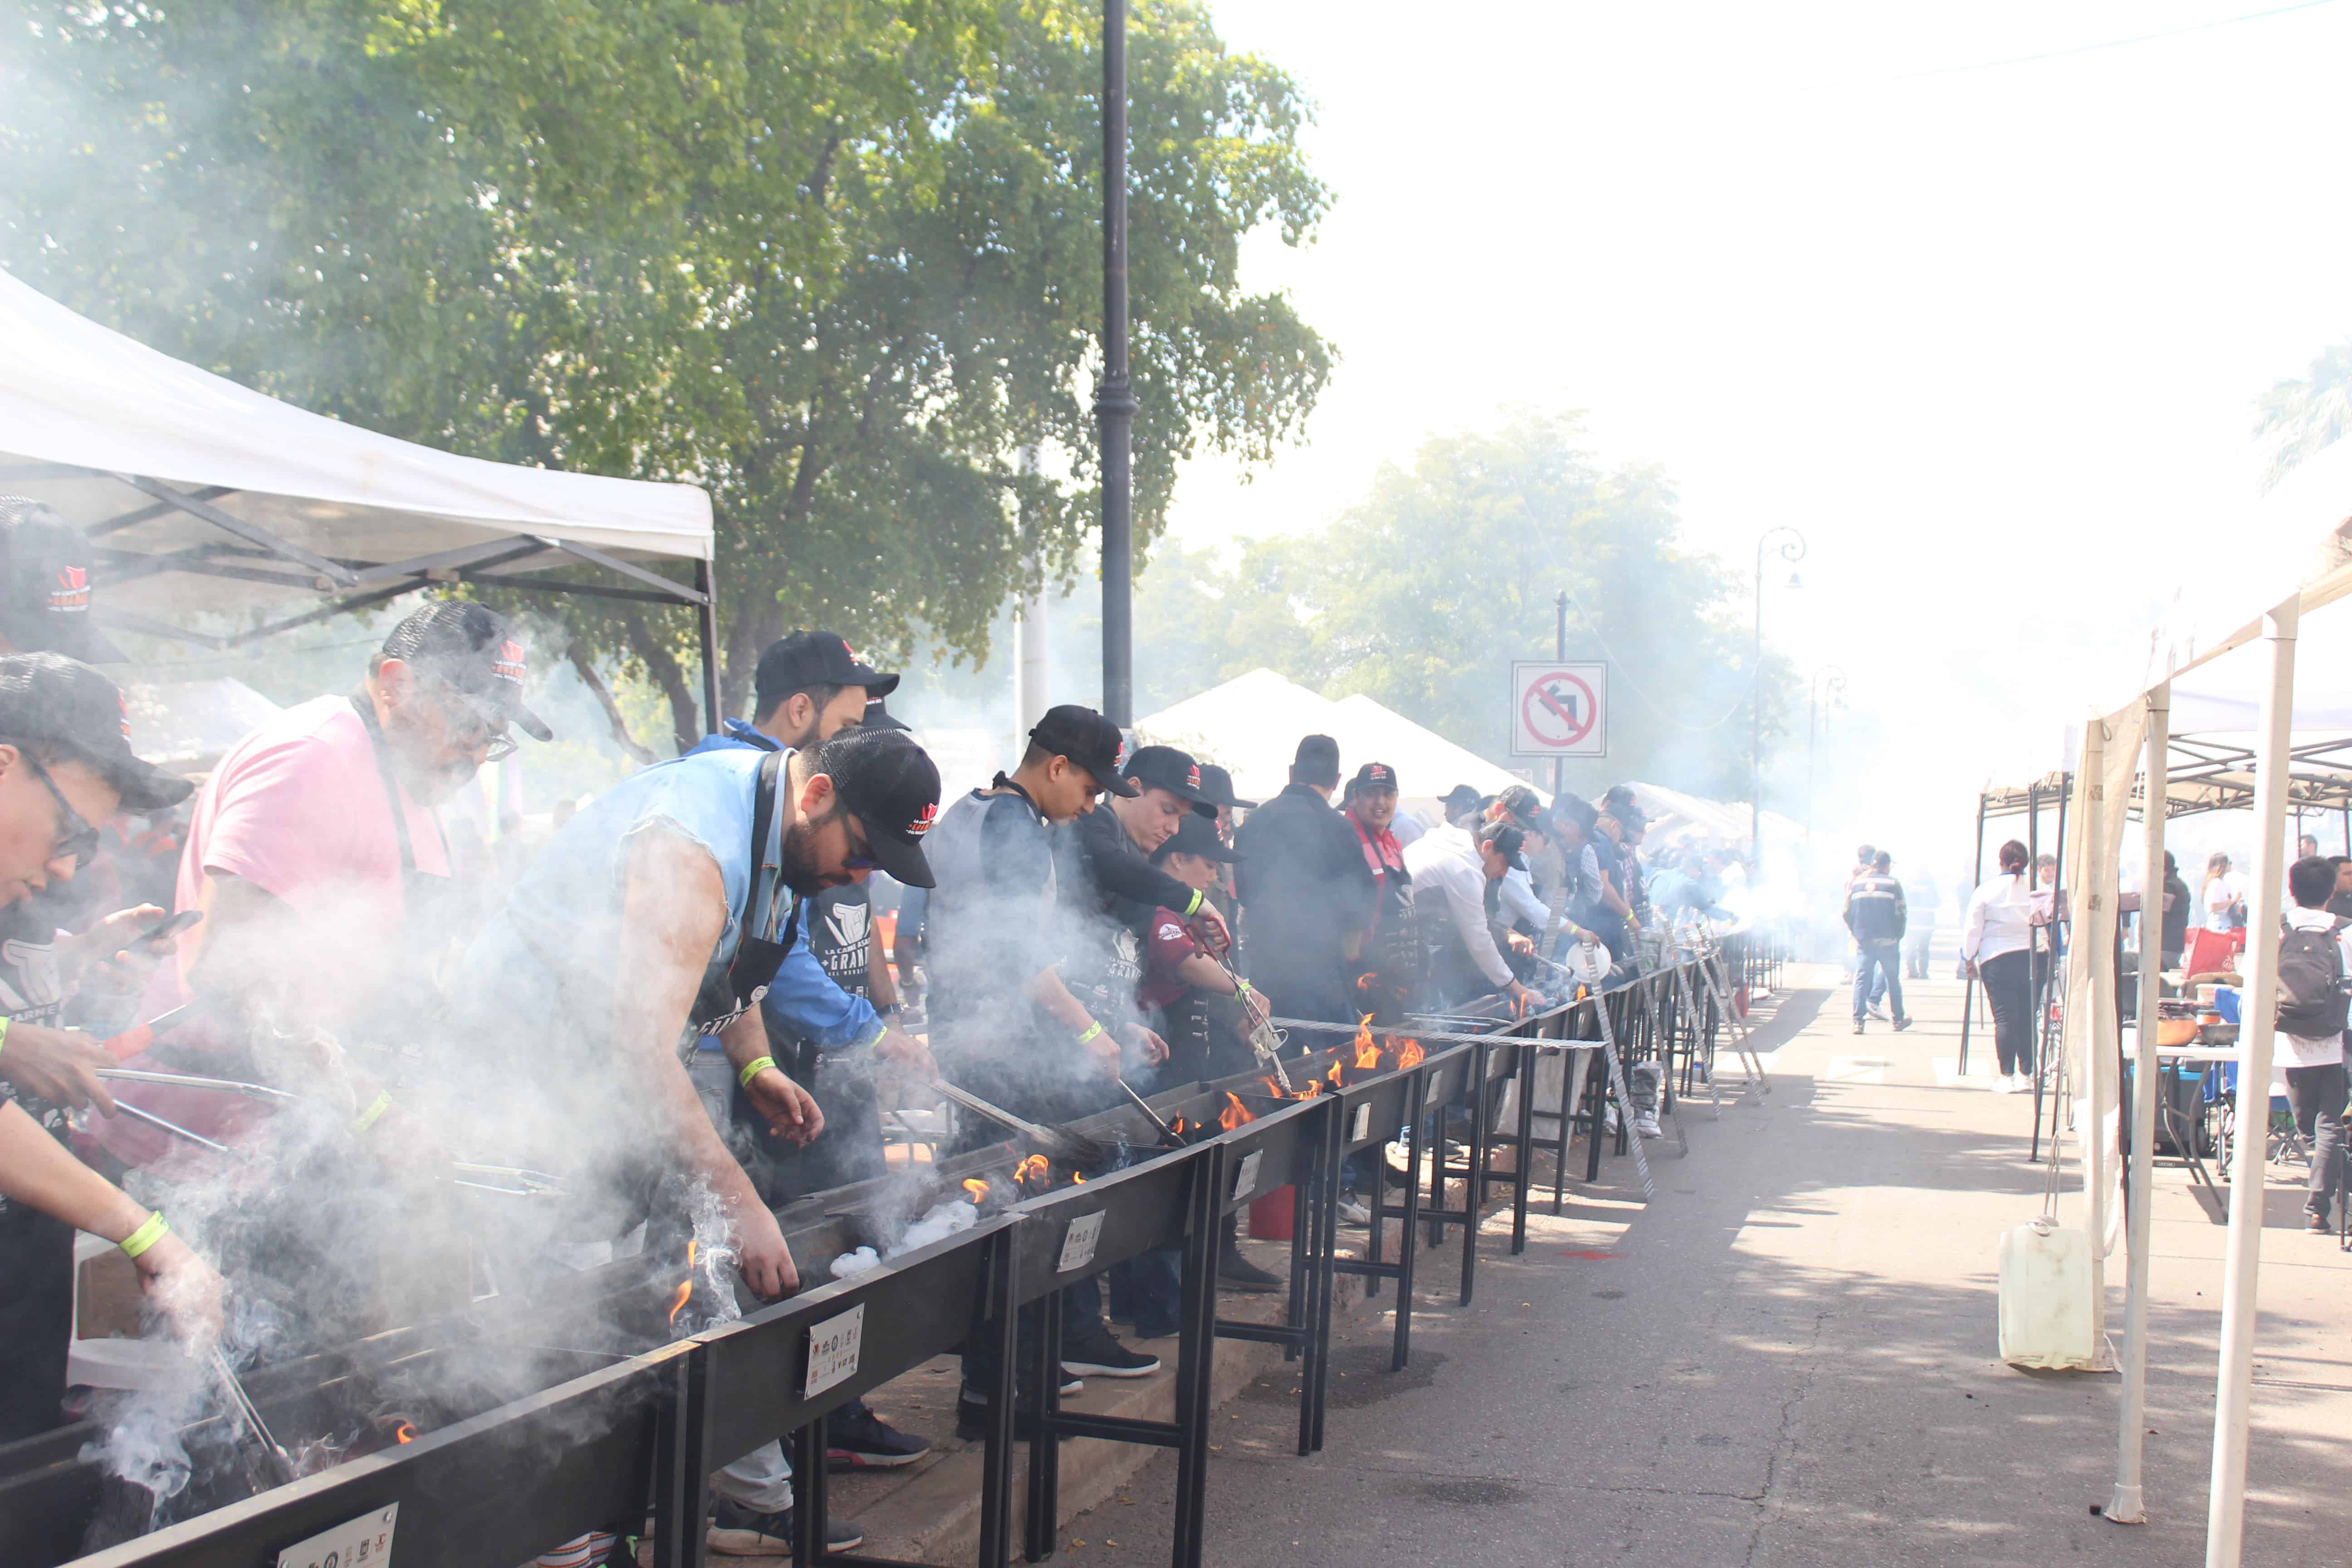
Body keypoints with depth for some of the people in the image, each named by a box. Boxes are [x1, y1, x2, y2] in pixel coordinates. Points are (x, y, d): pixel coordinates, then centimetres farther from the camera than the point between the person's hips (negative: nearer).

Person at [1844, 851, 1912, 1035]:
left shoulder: (1856, 884, 5)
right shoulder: (1893, 884, -3)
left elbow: (1848, 913, 6)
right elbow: (1901, 914, -4)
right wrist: (1898, 936, 9)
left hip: (1864, 941, 2)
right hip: (1888, 941, -2)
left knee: (1861, 980, 1)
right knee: (1893, 980, 12)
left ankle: (1858, 1021, -10)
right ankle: (1898, 1020, 21)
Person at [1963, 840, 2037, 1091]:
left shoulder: (1987, 890, -2)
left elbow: (1973, 928, 2)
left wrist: (1969, 958, 12)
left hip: (1997, 960, -2)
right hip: (2031, 957, 2)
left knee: (2004, 1017, -1)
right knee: (2027, 1017, 9)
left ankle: (2007, 1076, -3)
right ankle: (2026, 1074, 14)